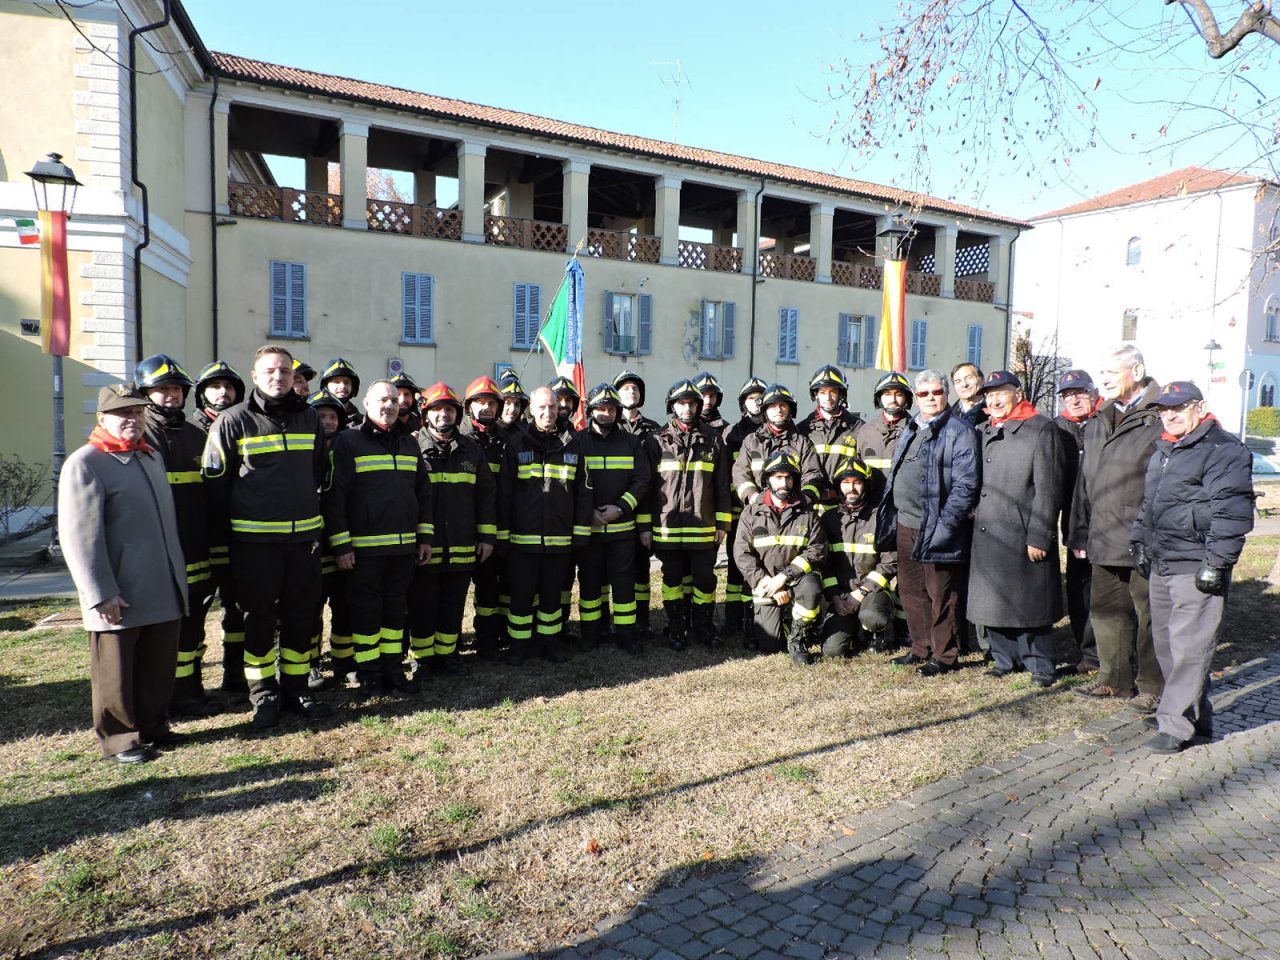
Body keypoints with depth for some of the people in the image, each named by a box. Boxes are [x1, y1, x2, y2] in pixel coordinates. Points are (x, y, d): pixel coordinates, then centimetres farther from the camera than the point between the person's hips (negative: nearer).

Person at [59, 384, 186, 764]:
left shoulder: (152, 457, 15)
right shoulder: (84, 463, -10)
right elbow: (78, 536, -16)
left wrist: (179, 576, 21)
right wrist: (100, 594, -20)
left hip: (164, 592, 7)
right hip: (119, 597, -7)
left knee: (160, 668, 15)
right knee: (117, 673, 7)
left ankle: (152, 726, 30)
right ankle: (120, 739, 22)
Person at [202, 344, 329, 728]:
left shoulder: (309, 418, 9)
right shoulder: (233, 421, -2)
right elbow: (215, 481, -1)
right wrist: (224, 537, -2)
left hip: (304, 537, 4)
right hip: (254, 540, -3)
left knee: (300, 616, 10)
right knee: (260, 618, 5)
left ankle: (296, 688, 23)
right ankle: (263, 694, 19)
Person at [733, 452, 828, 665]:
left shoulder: (806, 513, 2)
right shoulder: (752, 512, 1)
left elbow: (816, 550, -8)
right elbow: (742, 554, -5)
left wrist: (784, 576, -18)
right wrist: (766, 583, -15)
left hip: (797, 578, 0)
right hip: (765, 586, 1)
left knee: (810, 587, -36)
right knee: (768, 646, -6)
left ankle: (798, 640, -13)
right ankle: (783, 621, 29)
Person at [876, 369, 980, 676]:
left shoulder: (959, 431, -7)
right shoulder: (911, 429, 16)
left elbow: (966, 485, -14)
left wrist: (945, 525, -20)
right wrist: (889, 515, 12)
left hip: (935, 528, -7)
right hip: (905, 524, 7)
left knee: (940, 594, 2)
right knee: (911, 591, 14)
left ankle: (945, 655, 14)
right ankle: (921, 648, 28)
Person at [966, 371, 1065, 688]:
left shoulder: (1041, 429, -5)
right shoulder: (983, 432, 15)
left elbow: (1047, 488, -10)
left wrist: (1038, 536, -14)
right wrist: (973, 513, 10)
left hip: (1022, 537, -6)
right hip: (986, 535, 6)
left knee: (1029, 604, 1)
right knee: (993, 602, 11)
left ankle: (1039, 664, 14)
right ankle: (1004, 659, 24)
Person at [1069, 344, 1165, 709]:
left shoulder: (1160, 419, -8)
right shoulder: (1098, 423, 15)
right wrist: (1080, 532, 16)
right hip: (1105, 540, 7)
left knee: (1149, 614, 4)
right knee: (1106, 611, 15)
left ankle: (1152, 686, 17)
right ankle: (1114, 678, 28)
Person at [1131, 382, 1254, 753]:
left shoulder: (1224, 450, -9)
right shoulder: (1162, 451, 18)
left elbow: (1232, 512, -16)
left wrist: (1216, 562, -19)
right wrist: (1139, 542, 22)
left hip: (1195, 569, -9)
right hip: (1160, 565, 9)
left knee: (1188, 646, -6)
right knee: (1166, 644, 14)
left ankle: (1176, 725, -1)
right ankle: (1197, 714, 27)